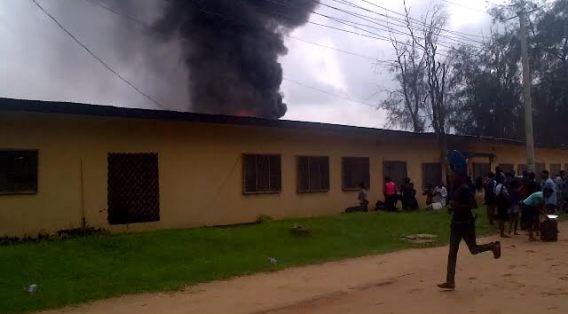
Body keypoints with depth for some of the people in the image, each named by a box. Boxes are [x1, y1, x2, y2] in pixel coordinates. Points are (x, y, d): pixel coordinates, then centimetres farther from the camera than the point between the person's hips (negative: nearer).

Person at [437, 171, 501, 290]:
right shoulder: (456, 189, 10)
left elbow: (472, 204, -22)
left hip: (466, 223, -9)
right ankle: (450, 282, 6)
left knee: (474, 249, 8)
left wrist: (457, 206, -26)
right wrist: (452, 207, 4)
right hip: (456, 223, 9)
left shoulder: (465, 189, -17)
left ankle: (494, 246, 37)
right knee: (452, 253, 4)